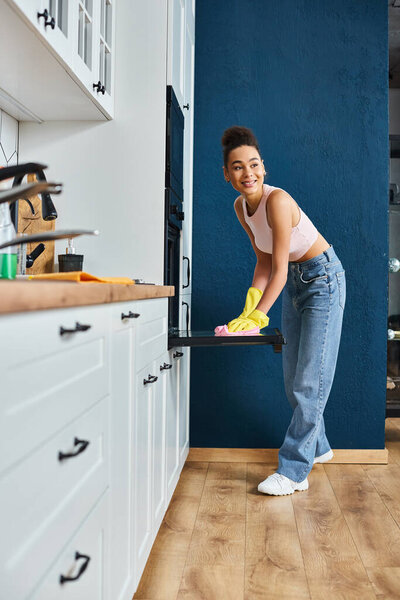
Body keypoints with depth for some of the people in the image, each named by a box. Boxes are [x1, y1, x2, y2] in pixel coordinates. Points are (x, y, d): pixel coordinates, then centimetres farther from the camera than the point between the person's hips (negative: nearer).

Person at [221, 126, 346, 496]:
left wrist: (256, 317, -28)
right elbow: (265, 261, 1)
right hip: (294, 282, 9)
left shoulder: (277, 201, -28)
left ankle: (293, 471, -3)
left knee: (311, 378, -9)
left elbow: (279, 271, -28)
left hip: (323, 278, -8)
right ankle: (317, 447, 33)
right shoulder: (241, 207, -4)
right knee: (293, 377, 14)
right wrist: (251, 302, -12)